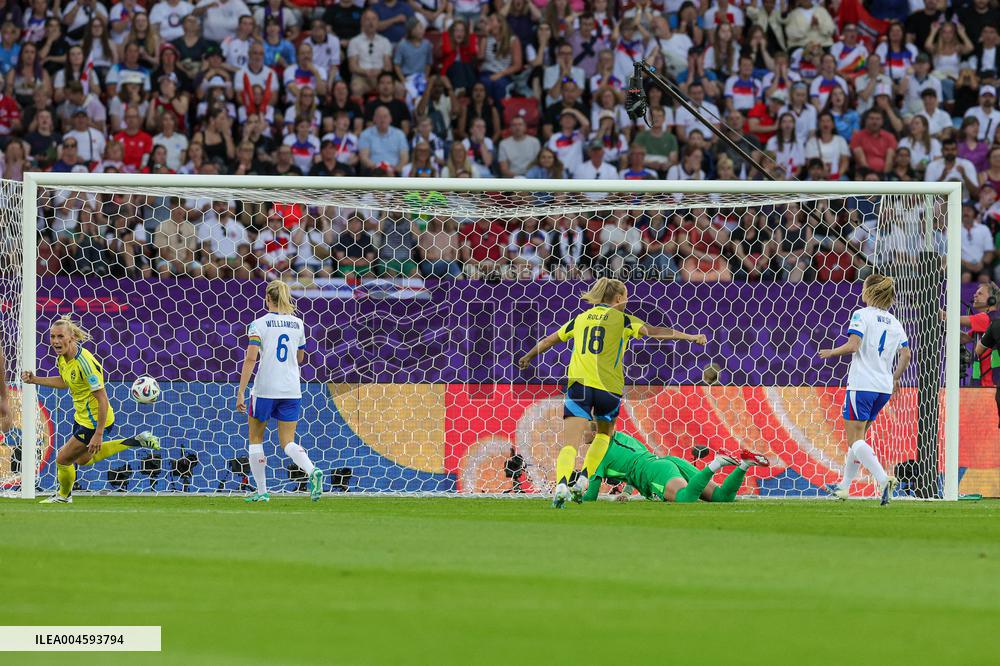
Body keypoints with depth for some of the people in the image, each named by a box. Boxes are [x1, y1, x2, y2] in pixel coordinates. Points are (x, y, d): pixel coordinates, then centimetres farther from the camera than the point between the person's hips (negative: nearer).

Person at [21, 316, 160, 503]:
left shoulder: (85, 363, -32)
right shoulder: (62, 358, -5)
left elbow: (103, 399, -30)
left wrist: (99, 434, -30)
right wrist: (35, 380, 7)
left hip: (95, 421, -10)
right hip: (82, 416, 10)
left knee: (63, 459, 4)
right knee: (83, 459, 28)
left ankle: (63, 495, 35)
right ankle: (138, 441, 32)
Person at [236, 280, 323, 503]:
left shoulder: (259, 325, -6)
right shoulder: (298, 324, 8)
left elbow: (250, 359, -14)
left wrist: (240, 393, -15)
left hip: (265, 389, -4)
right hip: (292, 390, 4)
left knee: (255, 438, 14)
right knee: (288, 442, 5)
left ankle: (261, 491, 13)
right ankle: (312, 472, -24)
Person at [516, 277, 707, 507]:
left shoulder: (580, 319, 18)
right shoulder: (623, 320, 7)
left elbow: (550, 340, 30)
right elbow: (654, 332, -5)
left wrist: (528, 357, 46)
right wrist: (690, 337, -4)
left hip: (579, 383, 1)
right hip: (608, 385, -1)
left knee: (571, 441, -8)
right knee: (604, 434, 23)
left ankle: (562, 485, -31)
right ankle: (582, 482, 11)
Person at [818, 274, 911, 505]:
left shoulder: (862, 315, -7)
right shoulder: (894, 322, 12)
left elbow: (853, 345, -19)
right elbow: (905, 354, 9)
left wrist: (830, 353, -2)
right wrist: (895, 378, 23)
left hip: (861, 385, -7)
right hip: (884, 388, 7)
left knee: (855, 439, -7)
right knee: (858, 437, 19)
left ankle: (884, 479, -26)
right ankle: (844, 486, 25)